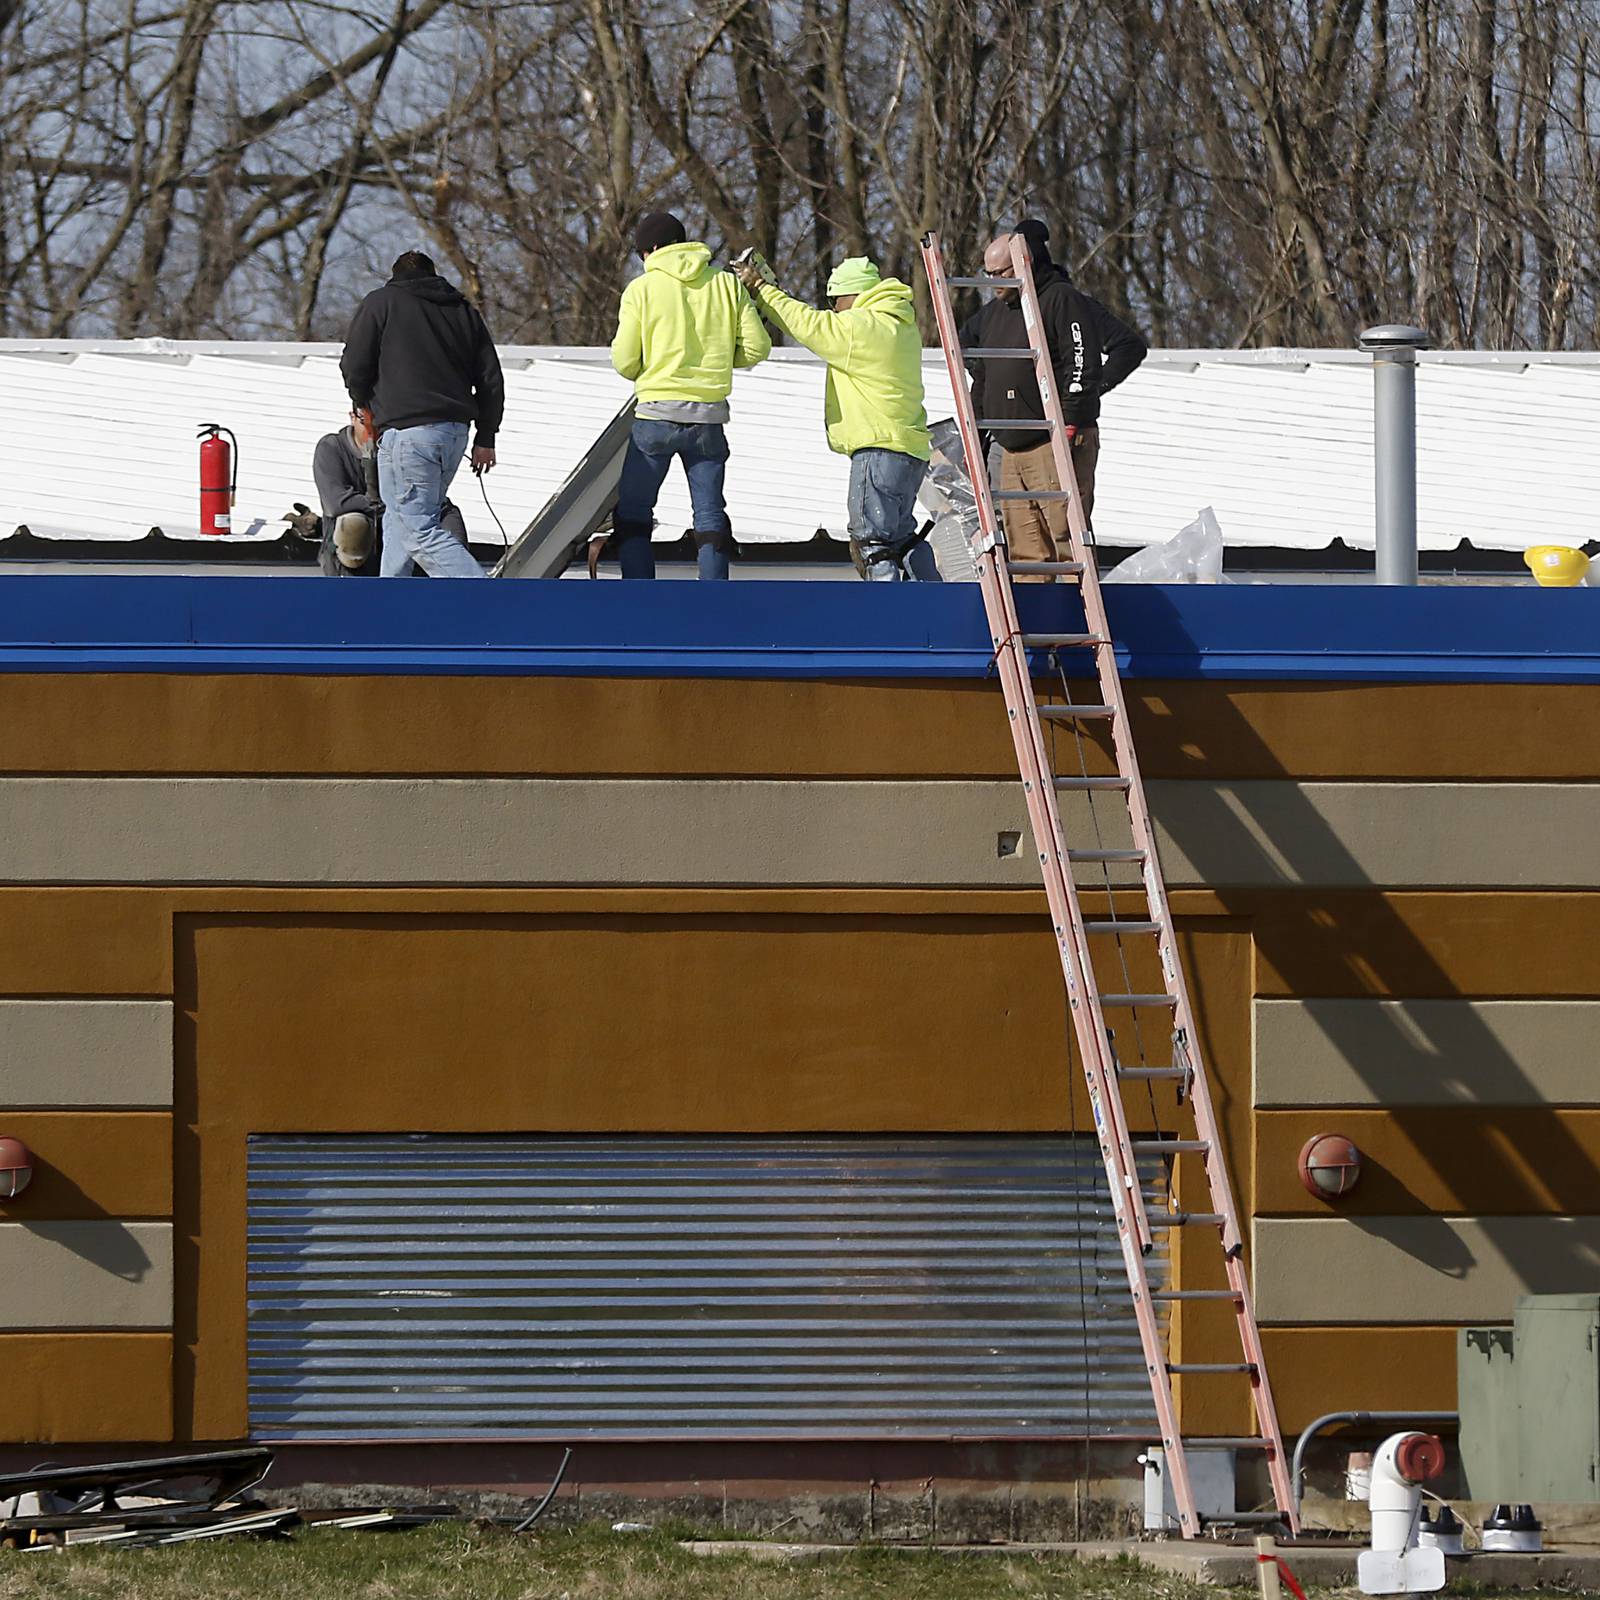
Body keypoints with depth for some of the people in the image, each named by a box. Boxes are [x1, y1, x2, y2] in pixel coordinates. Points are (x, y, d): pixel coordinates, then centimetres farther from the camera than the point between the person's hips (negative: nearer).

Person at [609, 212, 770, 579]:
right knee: (710, 515, 9)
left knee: (632, 512, 6)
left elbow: (625, 363, -4)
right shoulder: (728, 284, 5)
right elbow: (757, 347, 2)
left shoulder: (642, 289, -2)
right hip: (709, 417, 3)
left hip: (656, 413, -3)